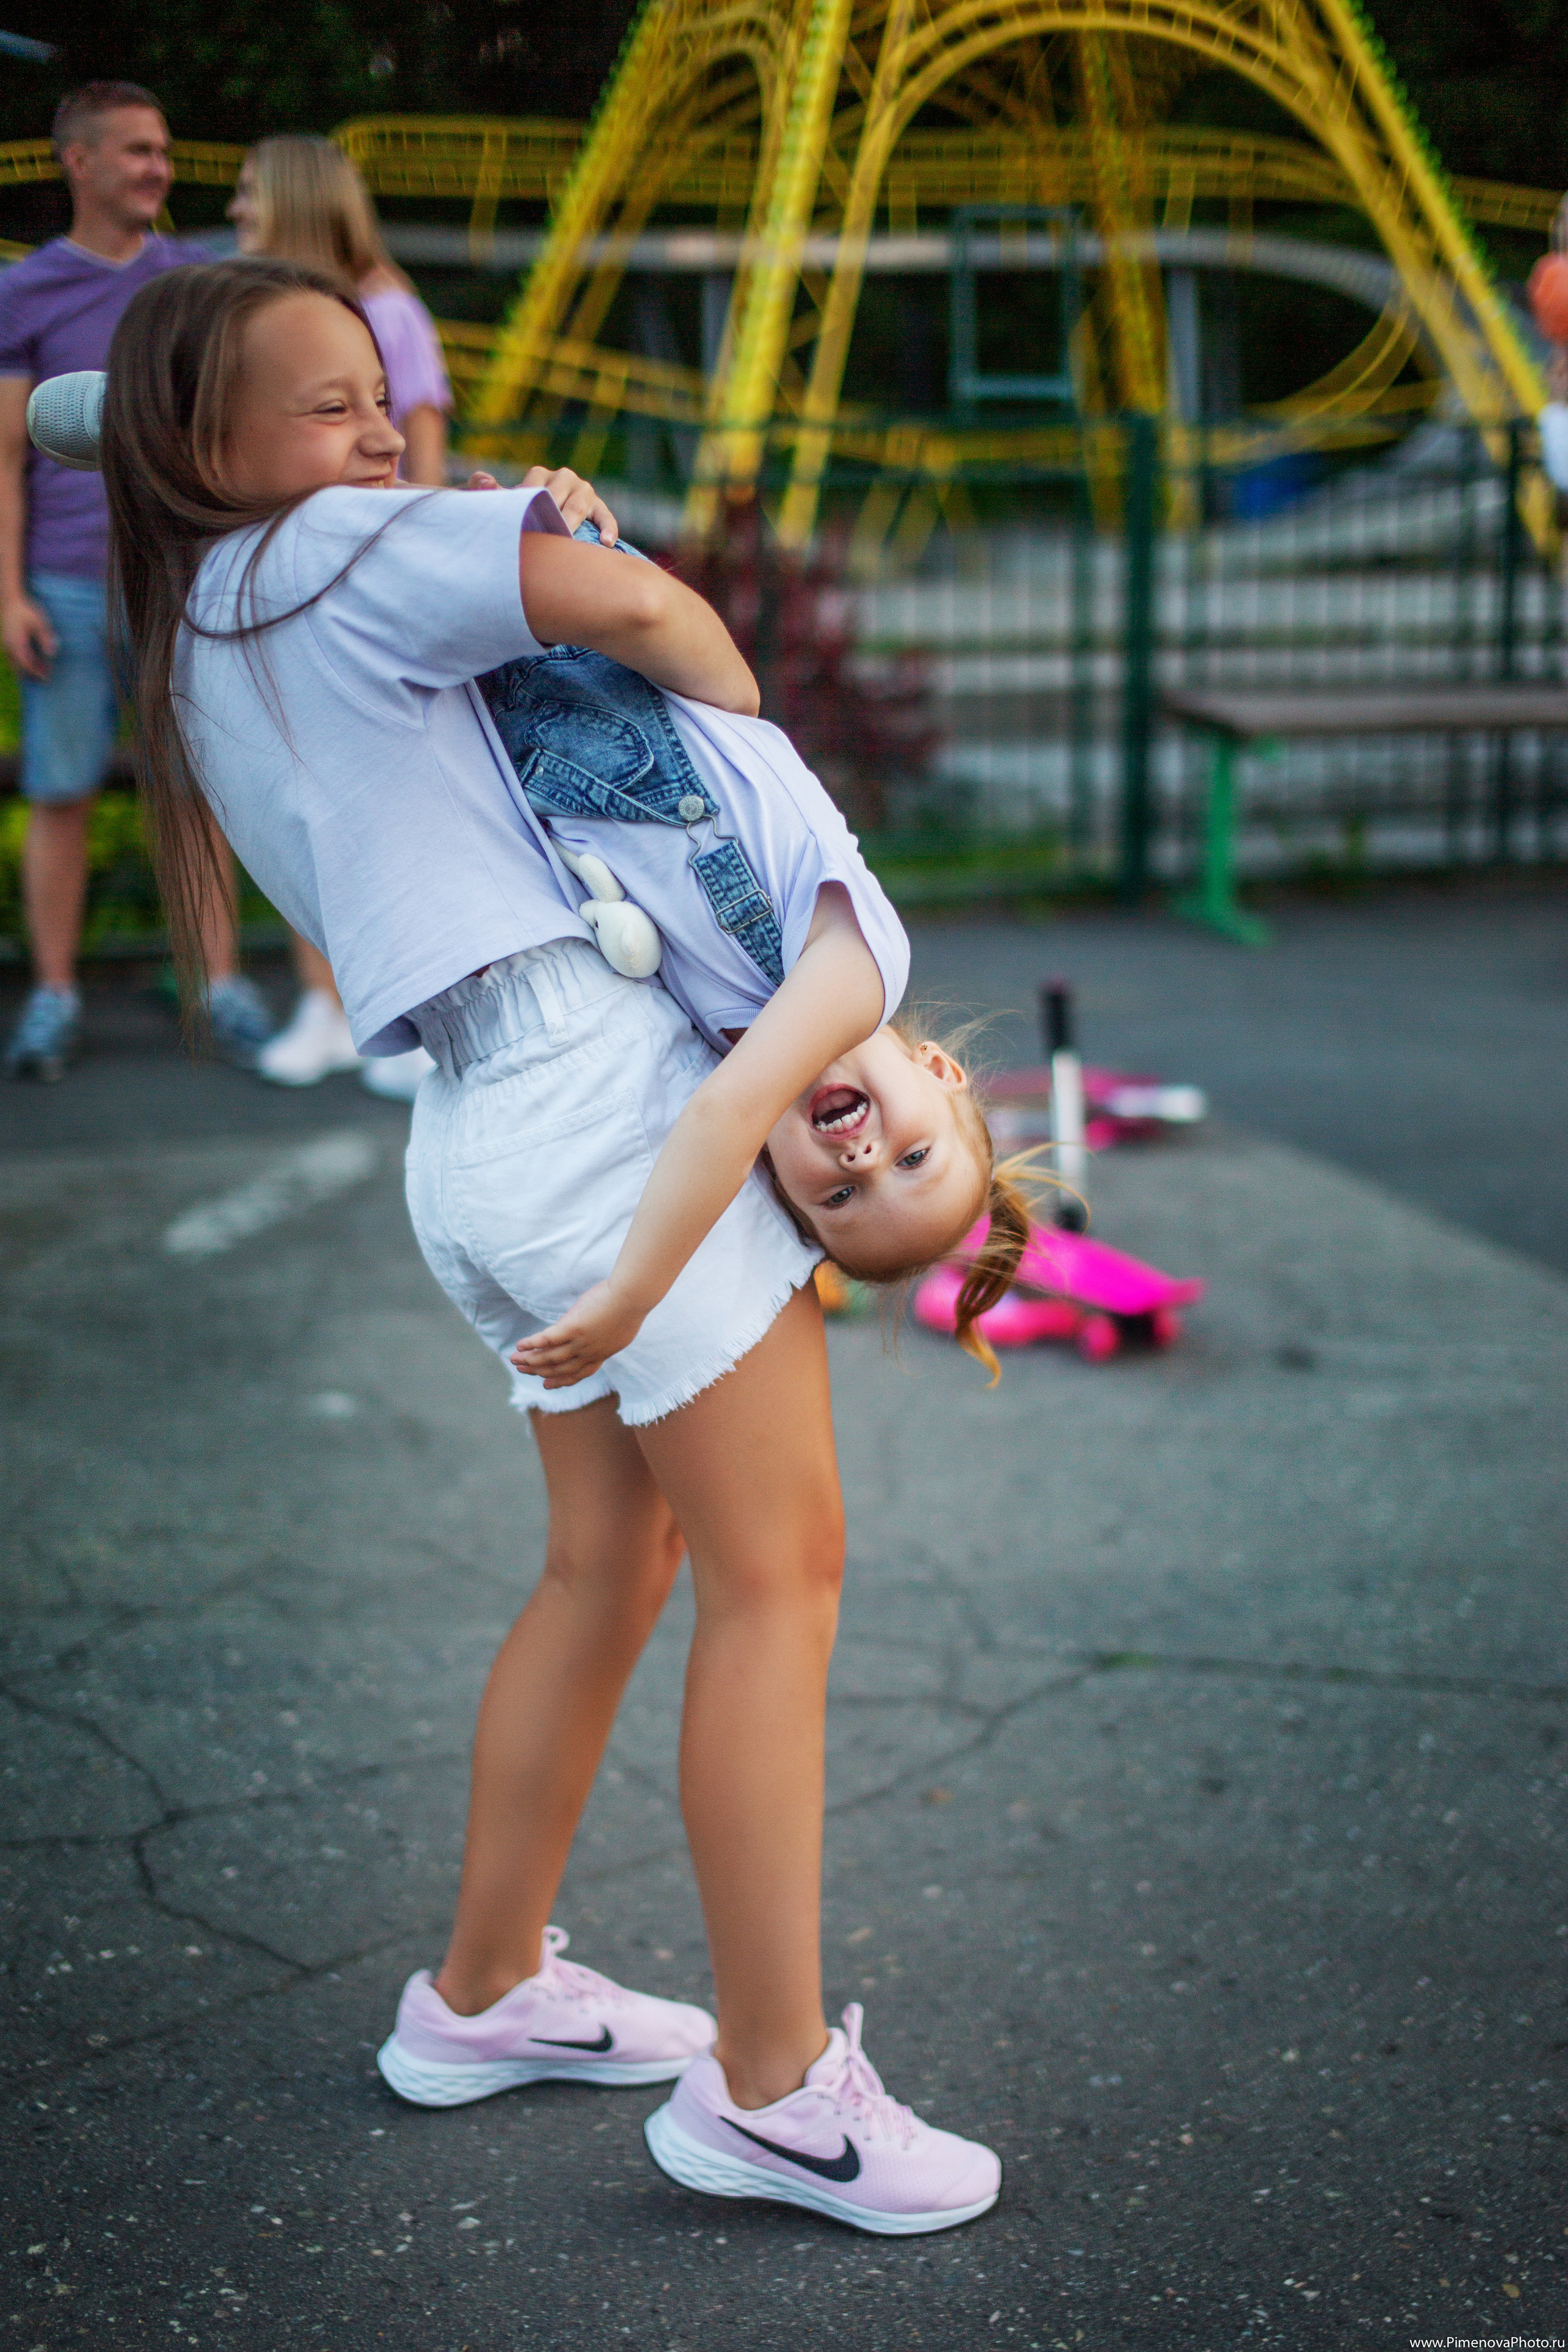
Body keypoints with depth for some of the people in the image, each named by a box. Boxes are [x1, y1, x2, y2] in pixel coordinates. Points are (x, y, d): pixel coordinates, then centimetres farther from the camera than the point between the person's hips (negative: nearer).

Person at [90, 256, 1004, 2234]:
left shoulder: (203, 653, 19)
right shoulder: (332, 553, -7)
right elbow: (639, 610, -12)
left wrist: (535, 538, 8)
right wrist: (748, 723, 5)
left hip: (495, 1123, 10)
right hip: (596, 1083, -10)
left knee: (609, 1562, 20)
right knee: (776, 1568, -3)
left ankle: (485, 1993, 31)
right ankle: (772, 2084, 4)